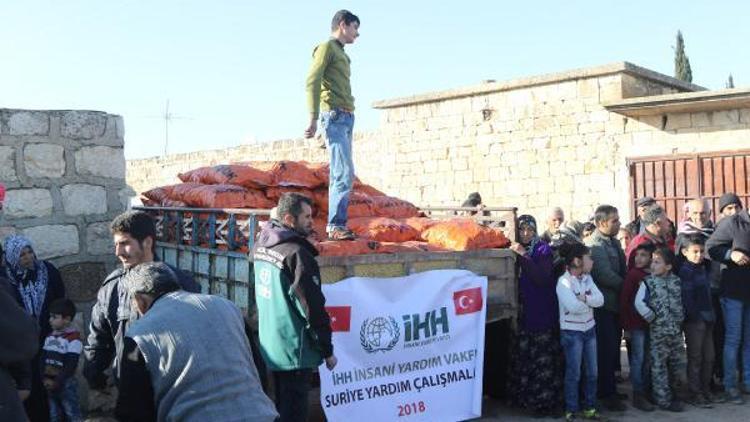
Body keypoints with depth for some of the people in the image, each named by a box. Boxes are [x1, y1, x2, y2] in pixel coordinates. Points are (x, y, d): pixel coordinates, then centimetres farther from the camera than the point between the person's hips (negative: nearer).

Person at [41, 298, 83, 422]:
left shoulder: (74, 339, -15)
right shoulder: (49, 337, 9)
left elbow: (71, 365, -18)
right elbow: (43, 359, 7)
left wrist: (57, 382, -19)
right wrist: (45, 378, -6)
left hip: (66, 383, -7)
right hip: (50, 383, 7)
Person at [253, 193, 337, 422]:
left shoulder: (260, 247, 5)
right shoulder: (297, 254, -21)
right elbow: (313, 308, -18)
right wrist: (327, 350, -11)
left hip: (270, 348, 8)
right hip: (294, 350, -8)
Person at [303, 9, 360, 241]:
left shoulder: (341, 54, 25)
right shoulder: (327, 47, 0)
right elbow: (312, 82, -11)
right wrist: (313, 118, -19)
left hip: (346, 118, 9)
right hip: (335, 116, -9)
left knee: (341, 174, 5)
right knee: (345, 172, -15)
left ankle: (336, 225, 6)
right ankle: (336, 225, -14)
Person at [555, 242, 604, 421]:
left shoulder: (587, 278, 5)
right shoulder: (563, 281, -16)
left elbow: (600, 300, -6)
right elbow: (574, 307, -26)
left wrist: (584, 298, -21)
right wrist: (590, 302, -10)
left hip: (589, 329, 7)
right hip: (572, 332, -7)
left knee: (592, 372, 12)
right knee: (573, 374, 2)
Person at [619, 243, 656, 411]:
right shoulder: (632, 274, -8)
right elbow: (624, 300, -9)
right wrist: (626, 325, -10)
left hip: (650, 323, 5)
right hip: (636, 324, -5)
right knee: (638, 359, 0)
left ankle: (648, 391, 23)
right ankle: (638, 395, 8)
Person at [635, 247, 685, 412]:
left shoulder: (676, 281, 4)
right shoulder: (648, 282, -8)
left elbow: (682, 300, 15)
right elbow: (639, 303, -16)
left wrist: (681, 317, 8)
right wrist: (652, 317, -13)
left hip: (676, 330, 4)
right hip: (658, 331, -4)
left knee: (677, 362, 13)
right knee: (659, 365, 1)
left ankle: (669, 391, 33)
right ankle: (663, 399, 9)